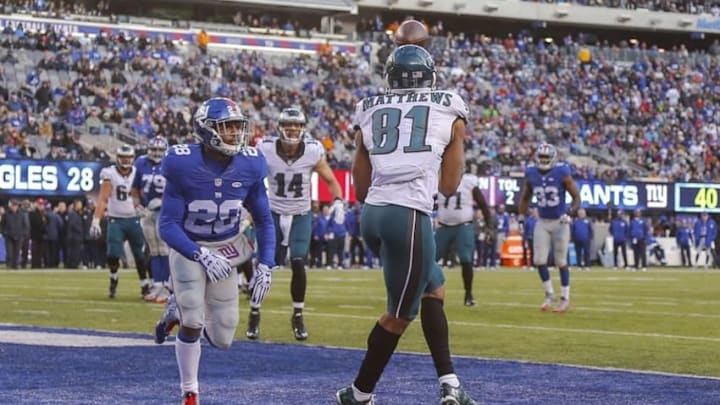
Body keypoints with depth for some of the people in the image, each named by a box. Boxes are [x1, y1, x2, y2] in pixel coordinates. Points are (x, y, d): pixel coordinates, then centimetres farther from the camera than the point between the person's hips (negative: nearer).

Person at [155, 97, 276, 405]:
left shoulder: (249, 167, -15)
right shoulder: (184, 166, -25)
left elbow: (264, 221, -2)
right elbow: (167, 226, -24)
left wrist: (265, 266, -12)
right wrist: (202, 256, -38)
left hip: (225, 249, 3)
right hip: (188, 248, -3)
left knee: (222, 340, 1)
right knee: (192, 325, -15)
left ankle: (181, 309, 32)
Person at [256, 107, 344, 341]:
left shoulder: (313, 152, -14)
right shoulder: (266, 151, -15)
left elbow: (331, 181, -2)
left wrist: (338, 202, -20)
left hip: (301, 216, 0)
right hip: (274, 214, 0)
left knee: (298, 264, -12)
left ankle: (298, 317, 7)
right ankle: (254, 313, 15)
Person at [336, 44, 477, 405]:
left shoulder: (369, 112, 17)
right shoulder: (450, 112, 10)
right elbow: (449, 187, 12)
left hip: (373, 213, 5)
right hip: (409, 215, -5)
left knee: (432, 290, 22)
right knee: (400, 313, 9)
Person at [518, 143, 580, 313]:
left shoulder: (562, 174, -13)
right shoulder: (531, 175, -1)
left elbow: (576, 196, -9)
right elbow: (525, 198, 14)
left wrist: (572, 212, -24)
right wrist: (521, 216, 6)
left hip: (560, 222, -3)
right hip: (542, 222, 4)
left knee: (561, 262, 2)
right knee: (539, 261, -2)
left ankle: (565, 299, 12)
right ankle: (549, 294, 18)